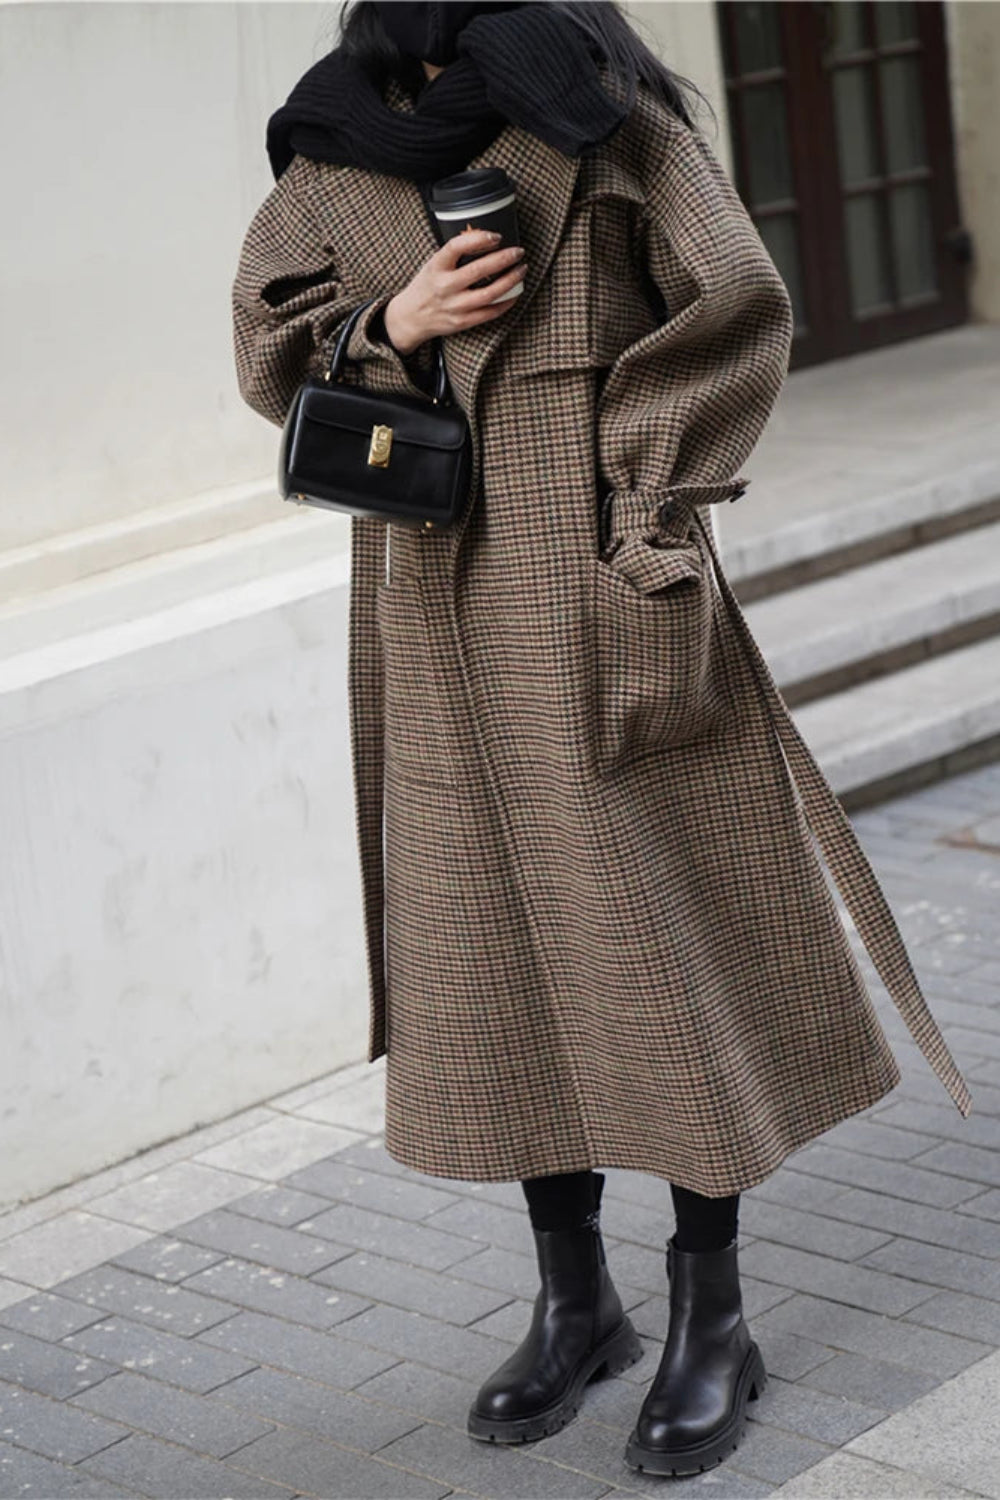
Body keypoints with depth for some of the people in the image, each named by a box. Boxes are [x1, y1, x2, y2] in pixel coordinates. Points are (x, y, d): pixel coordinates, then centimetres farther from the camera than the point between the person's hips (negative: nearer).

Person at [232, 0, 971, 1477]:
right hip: (433, 604, 5)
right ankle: (576, 1301, 24)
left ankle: (712, 1320, 12)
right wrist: (390, 327, -8)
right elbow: (270, 344, 13)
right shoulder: (336, 143, 10)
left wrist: (646, 510, -13)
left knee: (663, 921, 0)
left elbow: (740, 305, -8)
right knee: (495, 941, 9)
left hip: (591, 581, -4)